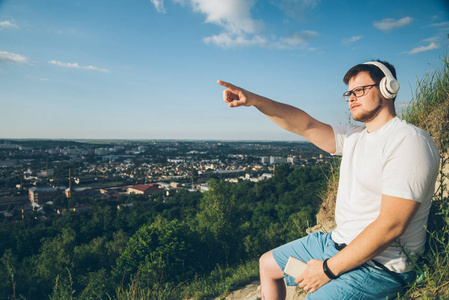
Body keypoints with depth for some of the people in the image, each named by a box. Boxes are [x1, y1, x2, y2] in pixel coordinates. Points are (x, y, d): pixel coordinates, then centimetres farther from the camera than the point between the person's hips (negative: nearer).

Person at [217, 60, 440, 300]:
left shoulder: (409, 142, -20)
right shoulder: (354, 137, 7)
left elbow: (390, 226, -25)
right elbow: (306, 125, 0)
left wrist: (328, 269, -20)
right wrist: (254, 100, -14)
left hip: (377, 264, -8)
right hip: (337, 242, 9)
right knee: (268, 264, 17)